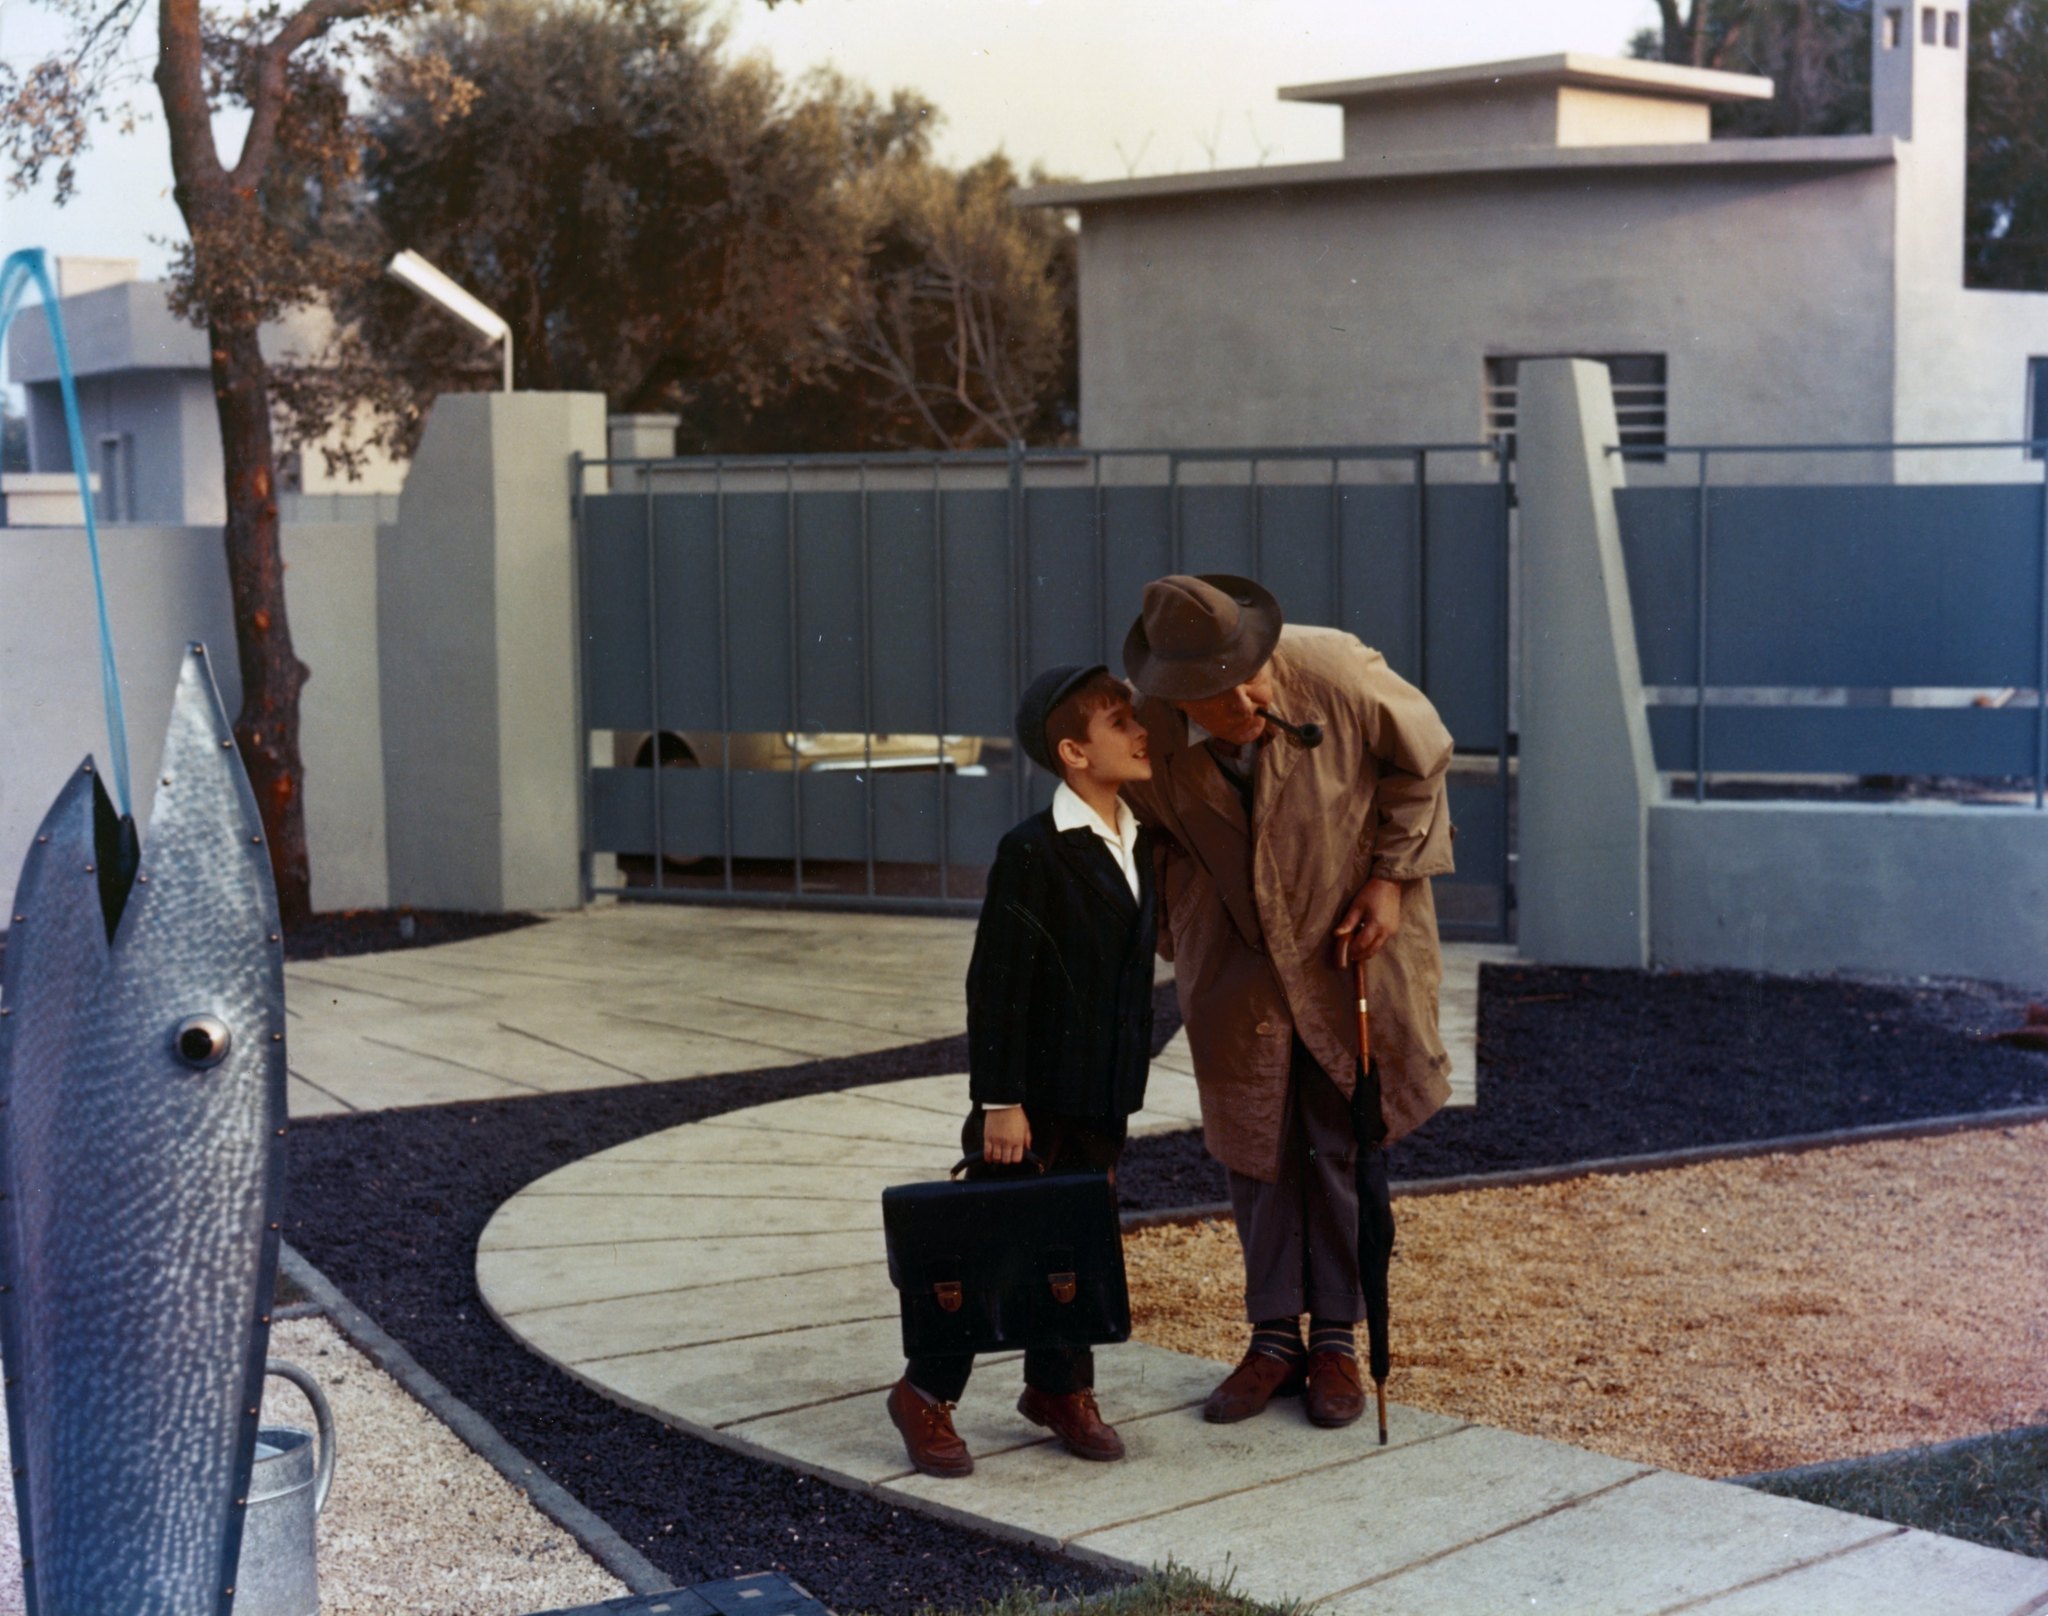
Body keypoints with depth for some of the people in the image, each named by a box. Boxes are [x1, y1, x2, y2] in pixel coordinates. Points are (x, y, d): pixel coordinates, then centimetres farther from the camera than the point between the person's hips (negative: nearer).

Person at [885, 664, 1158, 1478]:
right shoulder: (1032, 852, -16)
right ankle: (927, 1393, 13)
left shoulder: (1141, 845, 8)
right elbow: (996, 983, -16)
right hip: (1036, 1091, -7)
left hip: (1105, 1092, 7)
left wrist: (1127, 1081, 18)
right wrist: (999, 1100, -18)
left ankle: (1060, 1388, 29)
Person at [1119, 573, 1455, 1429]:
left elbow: (1421, 757, -6)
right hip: (1235, 956, 2)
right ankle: (1274, 1339, 17)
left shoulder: (1337, 672, -26)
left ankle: (1336, 1341, 12)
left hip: (1351, 936, -2)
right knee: (1253, 1143, 5)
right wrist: (1177, 942, 3)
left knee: (1342, 1143, 1)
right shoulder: (1151, 731, -20)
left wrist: (1392, 876, -10)